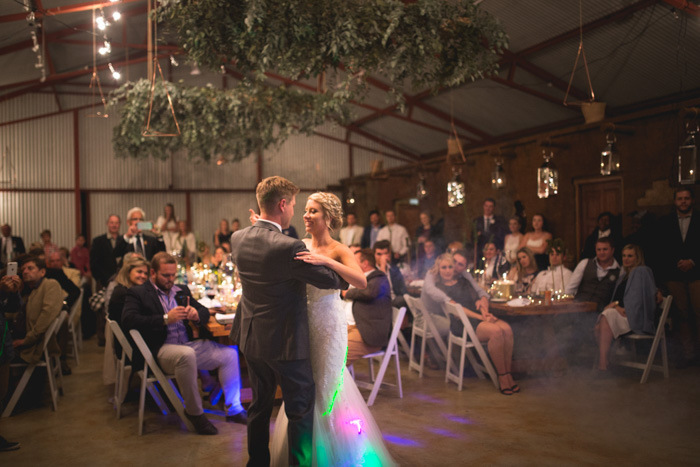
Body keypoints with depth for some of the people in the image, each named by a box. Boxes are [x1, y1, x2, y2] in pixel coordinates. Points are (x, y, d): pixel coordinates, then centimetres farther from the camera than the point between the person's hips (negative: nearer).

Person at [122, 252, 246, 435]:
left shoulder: (181, 291, 21)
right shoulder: (137, 293, 4)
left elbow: (205, 313, 20)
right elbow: (128, 320, -13)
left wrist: (196, 314, -7)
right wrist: (166, 319, -19)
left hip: (191, 344, 7)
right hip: (161, 350, -6)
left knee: (230, 353, -8)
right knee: (187, 355, -37)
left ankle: (233, 409, 2)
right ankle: (194, 412, -19)